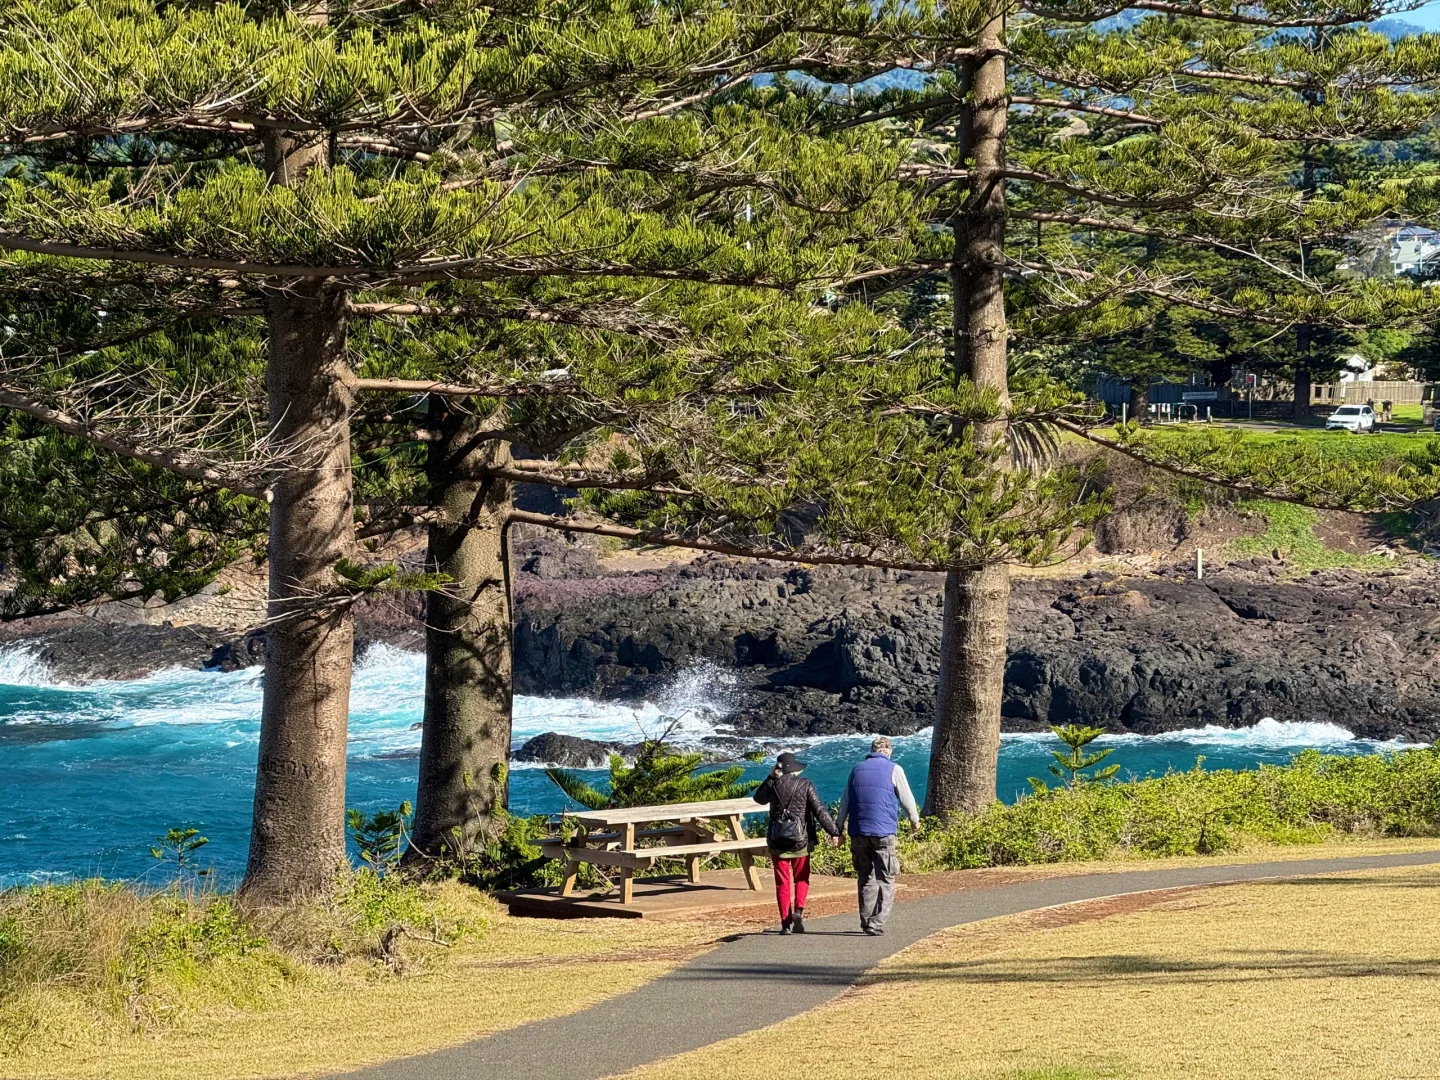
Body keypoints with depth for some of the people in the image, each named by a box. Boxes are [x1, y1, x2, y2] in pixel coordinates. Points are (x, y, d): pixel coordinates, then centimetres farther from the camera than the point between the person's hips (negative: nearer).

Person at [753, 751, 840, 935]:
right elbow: (820, 811, -10)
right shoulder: (805, 786, -6)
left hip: (777, 842, 1)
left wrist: (771, 777, 18)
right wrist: (834, 832, -7)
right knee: (801, 879, 15)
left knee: (783, 883, 6)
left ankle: (786, 923, 3)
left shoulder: (774, 785, -1)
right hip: (801, 841, -1)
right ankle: (799, 910, -7)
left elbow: (759, 797, 21)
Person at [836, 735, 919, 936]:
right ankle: (876, 923, -11)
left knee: (866, 878, 14)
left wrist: (839, 829, 19)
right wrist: (915, 820, 23)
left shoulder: (856, 770, 13)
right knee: (885, 880, -1)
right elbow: (907, 799, 6)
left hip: (858, 833, 4)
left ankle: (866, 920, 12)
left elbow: (845, 802, 15)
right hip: (884, 832, -4)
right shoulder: (893, 770, 1)